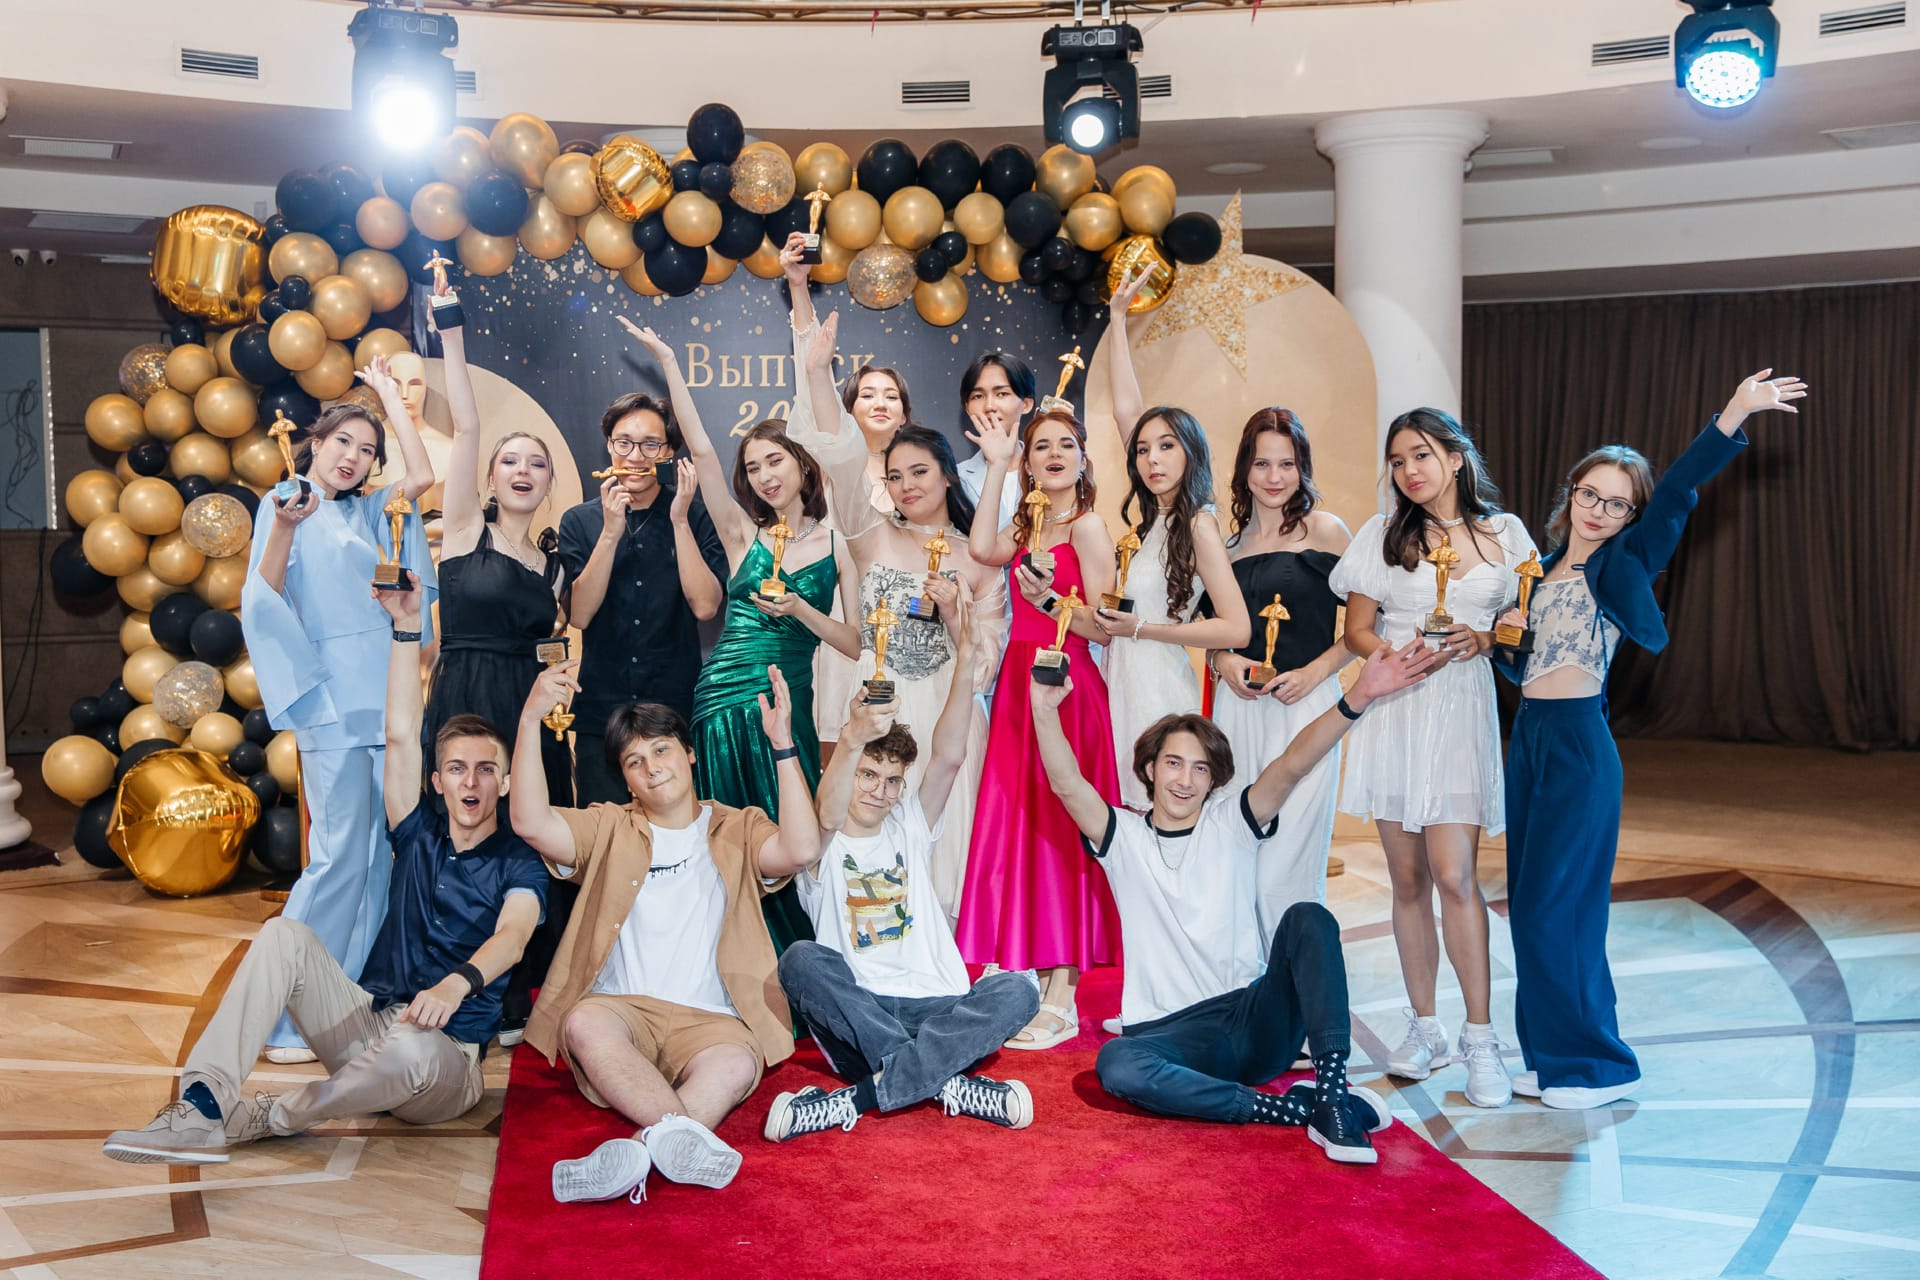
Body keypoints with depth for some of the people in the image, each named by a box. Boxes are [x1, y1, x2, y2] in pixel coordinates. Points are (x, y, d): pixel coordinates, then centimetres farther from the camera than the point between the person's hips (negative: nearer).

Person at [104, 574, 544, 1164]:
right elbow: (401, 737, 5)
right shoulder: (421, 835, 15)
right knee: (284, 934, -18)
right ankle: (201, 1106, -31)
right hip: (366, 1022, 5)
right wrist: (406, 629, -1)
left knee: (409, 1047, -41)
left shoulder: (519, 864, 1)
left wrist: (458, 981, -42)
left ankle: (260, 1119, -15)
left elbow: (512, 934, -20)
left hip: (447, 1056, -4)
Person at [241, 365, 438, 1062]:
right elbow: (265, 598, -6)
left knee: (382, 854, 2)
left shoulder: (371, 512, 20)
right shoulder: (285, 505, 6)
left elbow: (422, 476, 3)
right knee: (340, 857, -10)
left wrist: (390, 394, 12)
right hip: (334, 697, -6)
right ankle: (285, 1019, -3)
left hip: (390, 695, 6)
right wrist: (284, 528, -22)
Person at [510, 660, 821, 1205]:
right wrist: (531, 718, -12)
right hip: (621, 1010, 1)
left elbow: (800, 848, -7)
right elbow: (530, 822, -2)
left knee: (736, 1066, -35)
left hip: (707, 1020, -1)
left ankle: (637, 1147, -46)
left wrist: (783, 746, -14)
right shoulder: (609, 829, 18)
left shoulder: (739, 830, 16)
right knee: (585, 1023, -35)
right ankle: (682, 1134, -42)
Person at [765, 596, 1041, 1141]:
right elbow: (828, 817, -20)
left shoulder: (910, 826, 17)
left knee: (1017, 988, -26)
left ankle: (853, 1099, -32)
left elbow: (949, 757, 0)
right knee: (802, 959, -31)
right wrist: (853, 739, -41)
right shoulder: (820, 845, 7)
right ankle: (947, 1082, -36)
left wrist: (966, 660, -15)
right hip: (856, 1013, -3)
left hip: (936, 1008, 3)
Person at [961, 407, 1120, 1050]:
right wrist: (996, 466, -1)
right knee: (1018, 827, 8)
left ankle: (1061, 1002, -1)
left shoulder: (1088, 526, -7)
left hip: (1066, 685, -8)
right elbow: (982, 547, -6)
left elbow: (1104, 625, -11)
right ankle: (1035, 979, 17)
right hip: (1020, 679, 8)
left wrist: (1049, 601, -27)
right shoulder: (1028, 526, 15)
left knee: (1057, 829, -6)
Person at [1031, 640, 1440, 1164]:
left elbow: (1292, 765, -7)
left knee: (1308, 918, -25)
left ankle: (1332, 1094, -33)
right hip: (1173, 1036, -1)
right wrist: (1045, 710, -27)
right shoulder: (1124, 837, 8)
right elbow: (1067, 785, -9)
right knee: (1116, 1065, -34)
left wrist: (1357, 699, -23)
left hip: (1257, 1023, 1)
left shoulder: (1230, 822, 9)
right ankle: (1294, 1108, -28)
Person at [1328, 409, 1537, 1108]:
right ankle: (1424, 1027, 16)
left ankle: (1480, 1040, -6)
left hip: (1462, 709, -1)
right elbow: (1357, 630, 6)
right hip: (1392, 709, 1)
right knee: (1408, 879, 5)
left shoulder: (1504, 532, 8)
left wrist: (1481, 641, -7)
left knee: (1454, 874, -12)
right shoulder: (1382, 534, 8)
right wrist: (1399, 656, -13)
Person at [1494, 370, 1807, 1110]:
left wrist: (1735, 414, -29)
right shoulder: (1541, 569, 14)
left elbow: (1676, 494, -17)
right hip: (1529, 740, 7)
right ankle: (1552, 1055, 20)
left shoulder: (1621, 565, -2)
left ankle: (1598, 1063, 6)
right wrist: (1507, 638, -5)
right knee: (1531, 904, 9)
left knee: (1553, 906, -6)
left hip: (1579, 744, -7)